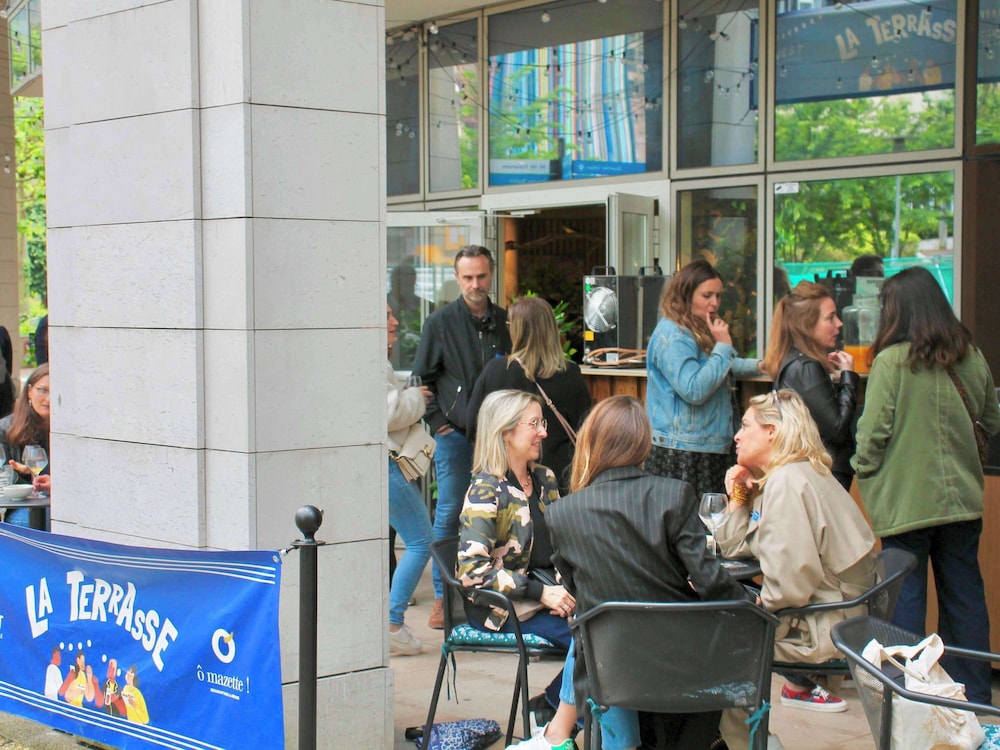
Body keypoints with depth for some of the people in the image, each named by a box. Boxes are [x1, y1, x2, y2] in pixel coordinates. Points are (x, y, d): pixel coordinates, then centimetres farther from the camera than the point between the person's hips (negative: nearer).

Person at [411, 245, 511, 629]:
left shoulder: (505, 322, 9)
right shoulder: (441, 322, 0)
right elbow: (421, 378, 3)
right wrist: (437, 421, -5)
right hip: (455, 435, -3)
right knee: (449, 514, -1)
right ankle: (442, 597, 6)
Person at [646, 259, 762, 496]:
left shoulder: (698, 331, 18)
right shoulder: (672, 336, -13)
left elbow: (723, 367, 39)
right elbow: (694, 391, -23)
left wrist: (757, 366, 24)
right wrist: (723, 347, -15)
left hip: (711, 450, 10)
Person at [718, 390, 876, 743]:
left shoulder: (787, 482, -21)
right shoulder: (776, 478, 11)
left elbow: (789, 579, -28)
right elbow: (732, 548, 14)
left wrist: (759, 606, -11)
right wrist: (738, 498, 3)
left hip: (823, 628, -9)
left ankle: (739, 738, 18)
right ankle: (799, 685, 23)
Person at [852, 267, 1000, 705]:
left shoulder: (892, 361, -14)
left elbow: (873, 431, -12)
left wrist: (864, 470, 5)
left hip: (904, 500, -5)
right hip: (961, 497, 5)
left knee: (905, 597, 4)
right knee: (964, 595, 12)